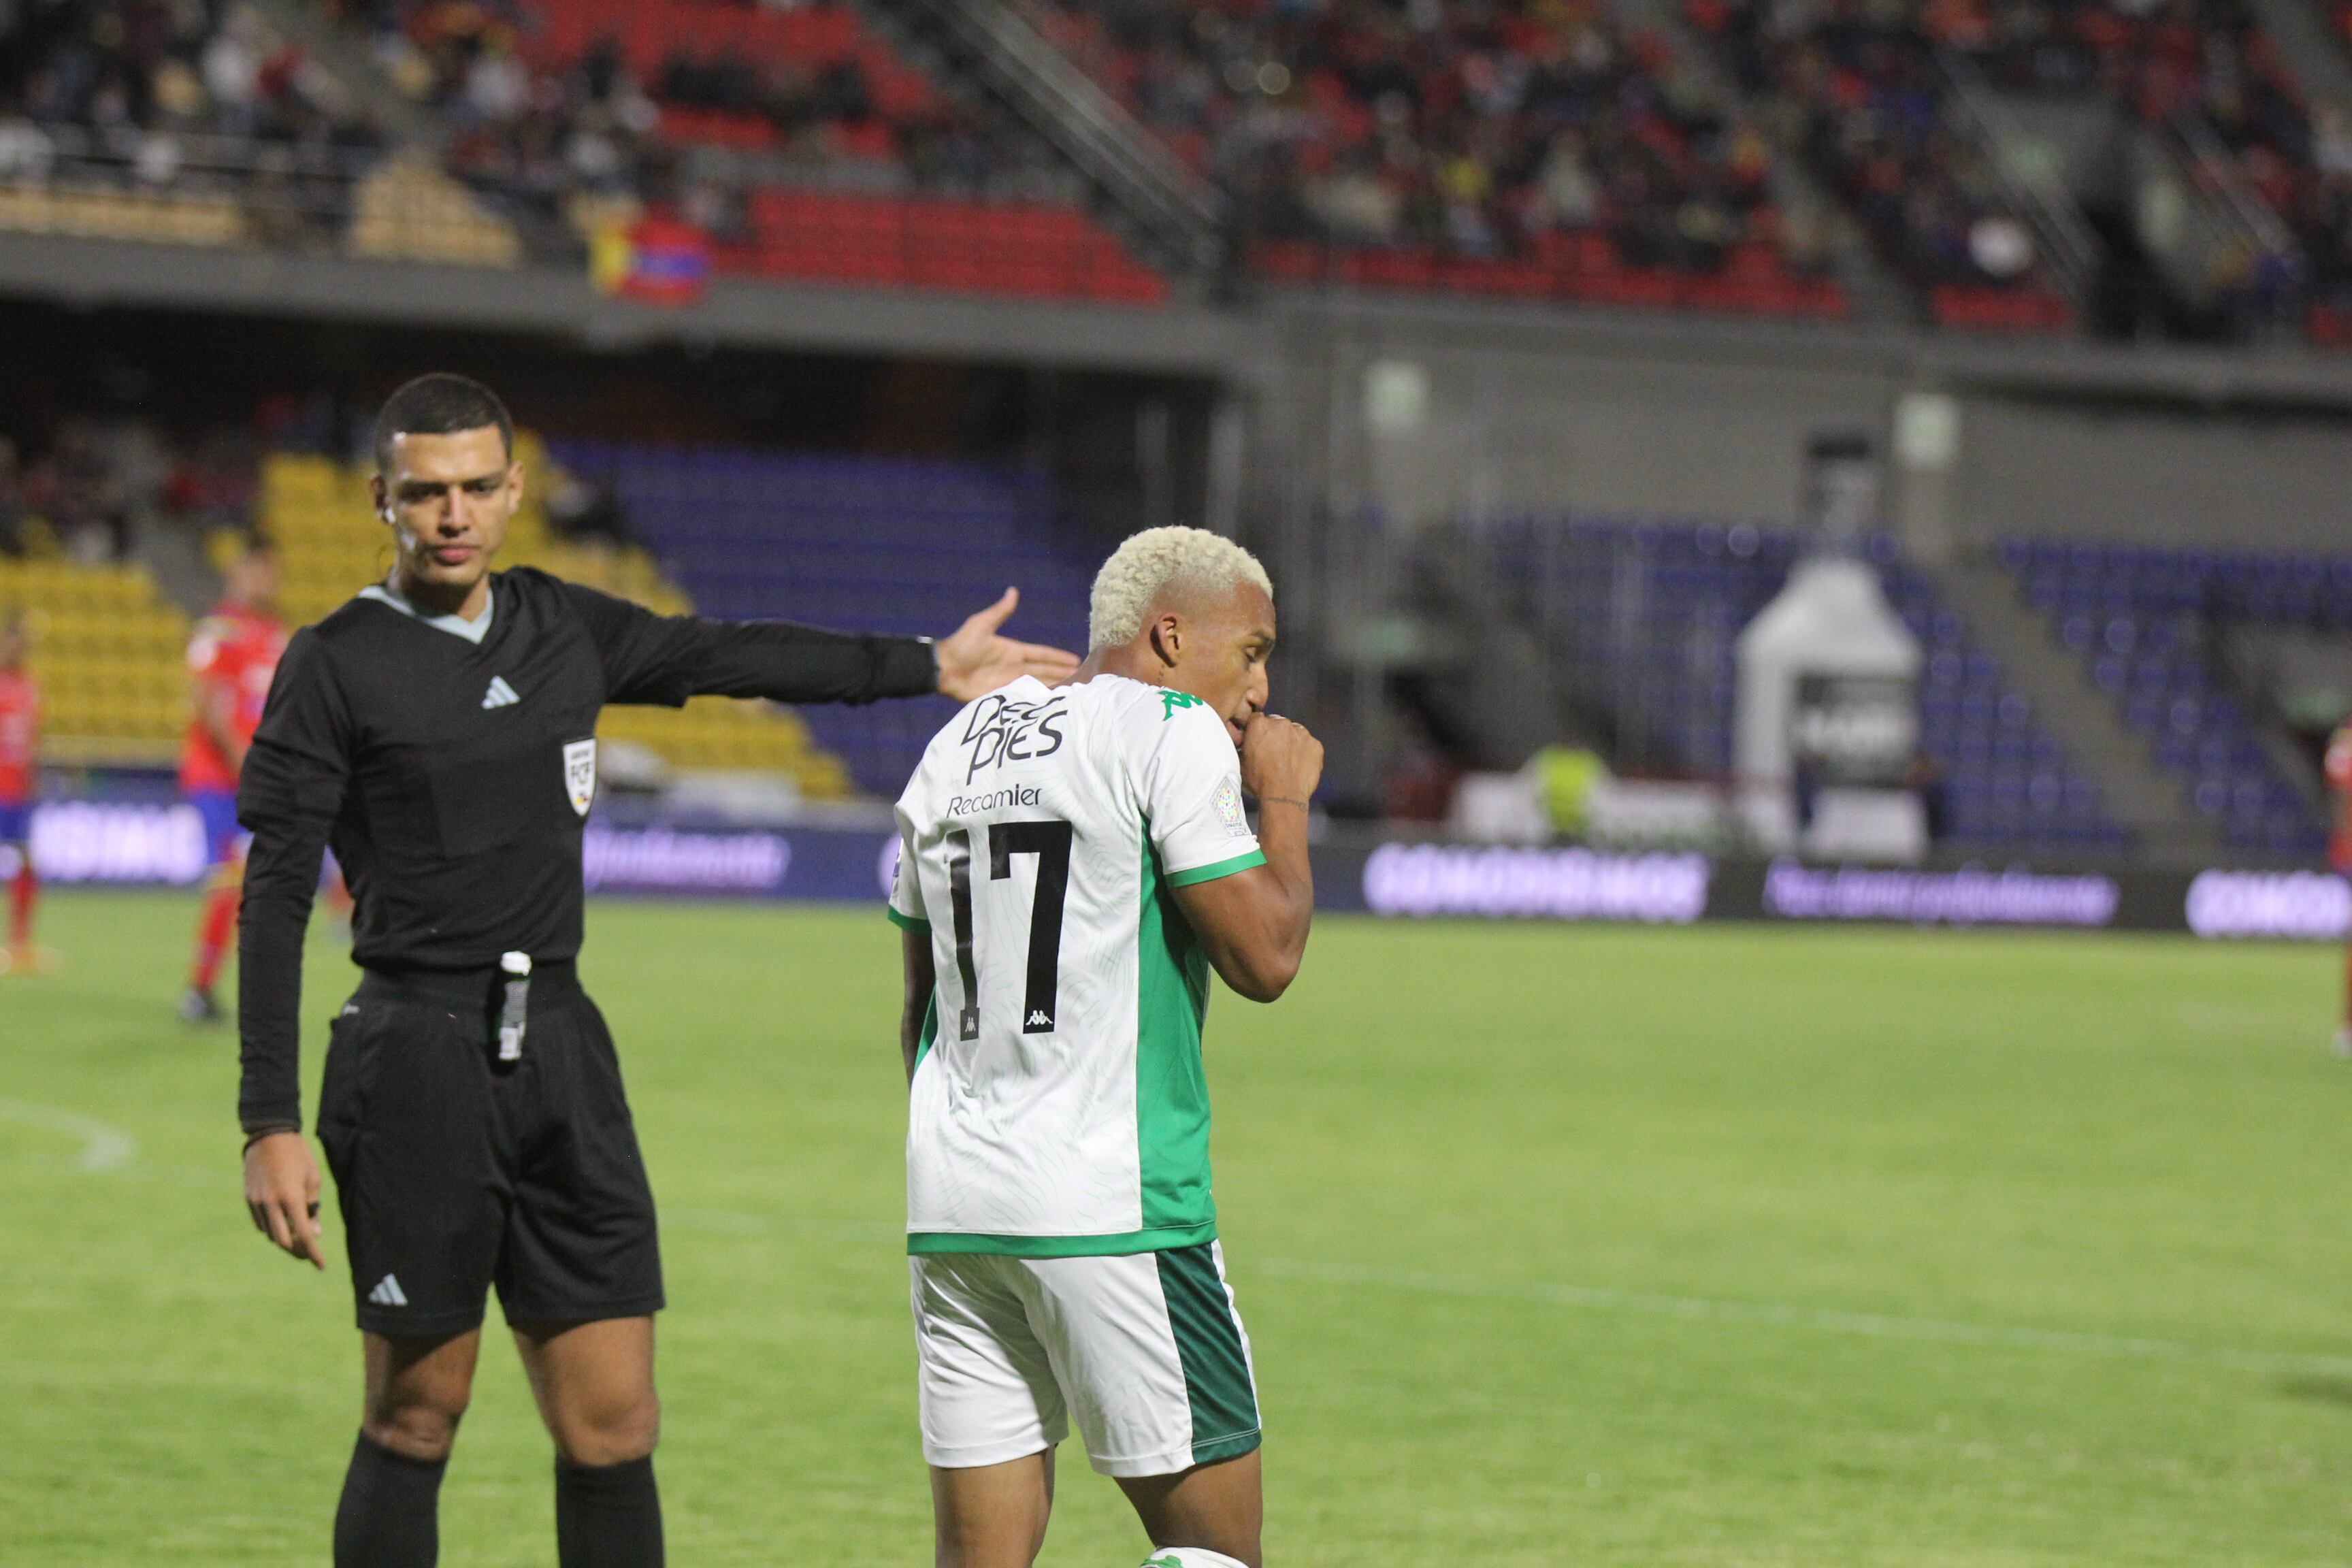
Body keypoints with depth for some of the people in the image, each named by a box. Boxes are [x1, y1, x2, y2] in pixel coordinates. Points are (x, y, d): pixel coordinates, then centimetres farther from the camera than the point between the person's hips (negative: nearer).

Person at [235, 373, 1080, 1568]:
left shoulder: (564, 629, 12)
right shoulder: (337, 665, -3)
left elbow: (732, 657, 27)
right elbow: (276, 896, -5)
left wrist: (925, 665, 33)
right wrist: (271, 1124, -12)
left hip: (561, 1053, 5)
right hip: (416, 1059, -5)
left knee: (613, 1425, 0)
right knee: (414, 1422, -1)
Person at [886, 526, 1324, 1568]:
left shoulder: (956, 746, 18)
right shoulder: (1171, 733, -5)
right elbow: (1265, 957, -10)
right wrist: (1285, 799, 6)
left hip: (952, 1207, 7)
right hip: (1113, 1209, -7)